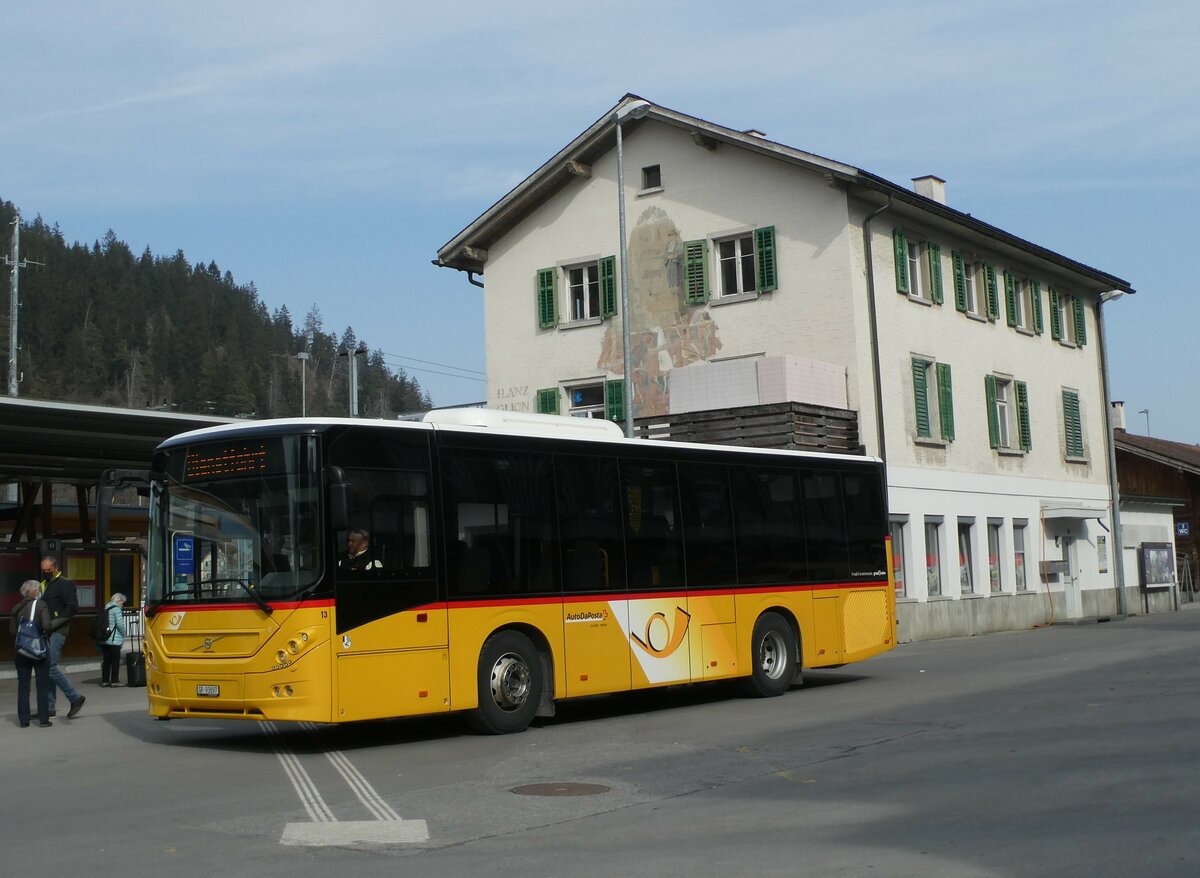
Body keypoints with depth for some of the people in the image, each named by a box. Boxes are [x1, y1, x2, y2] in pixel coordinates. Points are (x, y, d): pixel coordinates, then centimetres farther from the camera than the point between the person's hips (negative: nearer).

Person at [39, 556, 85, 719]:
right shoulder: (44, 585, 19)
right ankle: (49, 708, 13)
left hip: (57, 632, -9)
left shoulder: (64, 584, -7)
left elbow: (73, 607, -15)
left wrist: (53, 623, -18)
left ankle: (75, 698, -7)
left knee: (51, 666, -16)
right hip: (46, 632, 9)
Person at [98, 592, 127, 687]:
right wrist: (123, 634, -2)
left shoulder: (105, 609, 13)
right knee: (115, 660, -2)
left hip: (104, 640, 8)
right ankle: (114, 681, -2)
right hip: (115, 640, -8)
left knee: (106, 660, 11)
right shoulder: (116, 609, -11)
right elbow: (120, 624, -18)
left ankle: (105, 680, 14)